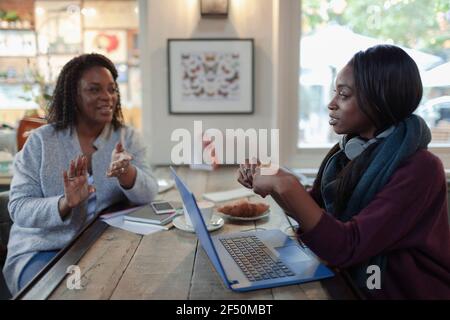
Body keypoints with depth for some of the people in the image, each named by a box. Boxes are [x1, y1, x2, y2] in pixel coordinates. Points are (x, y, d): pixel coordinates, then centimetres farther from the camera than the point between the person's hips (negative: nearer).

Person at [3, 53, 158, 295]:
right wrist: (64, 204, -28)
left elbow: (148, 195, -12)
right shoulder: (41, 141, -3)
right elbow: (18, 207, -8)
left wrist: (125, 173, -35)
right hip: (42, 251, -1)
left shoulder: (127, 138, 1)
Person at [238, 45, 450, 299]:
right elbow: (312, 211, 8)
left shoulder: (419, 169, -22)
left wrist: (287, 186, -30)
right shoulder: (349, 151, -1)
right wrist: (268, 182, -6)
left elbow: (347, 248, -26)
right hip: (351, 285, 5)